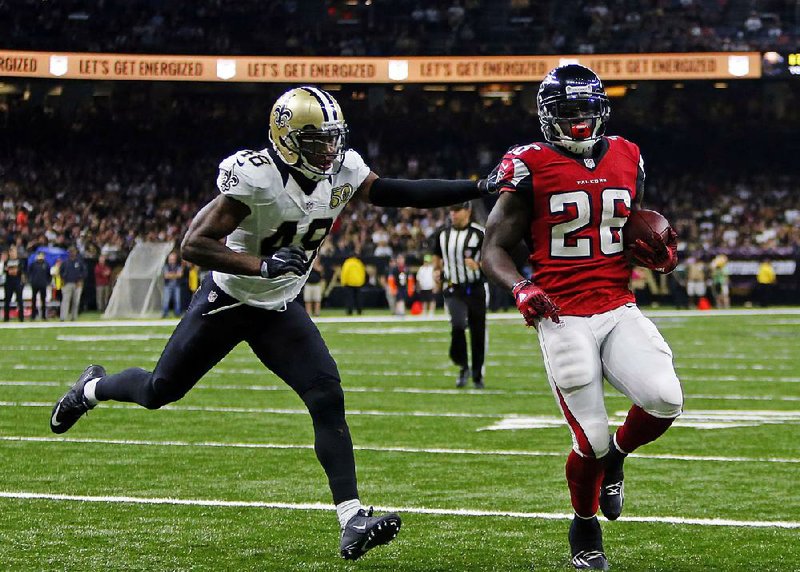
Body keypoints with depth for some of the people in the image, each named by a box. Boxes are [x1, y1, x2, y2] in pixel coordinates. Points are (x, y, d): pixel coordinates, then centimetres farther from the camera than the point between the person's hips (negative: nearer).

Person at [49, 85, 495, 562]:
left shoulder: (344, 172, -11)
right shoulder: (255, 178, -29)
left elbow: (399, 193, -5)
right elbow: (194, 245, -31)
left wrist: (478, 189, -14)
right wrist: (262, 265, -40)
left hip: (281, 309, 4)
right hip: (227, 302, -4)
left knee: (328, 400, -14)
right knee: (159, 392, 13)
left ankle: (353, 522, -17)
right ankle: (94, 388, 48)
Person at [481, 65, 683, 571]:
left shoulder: (627, 160, 12)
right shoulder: (530, 168, -3)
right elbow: (494, 249, -1)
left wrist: (661, 256, 3)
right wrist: (521, 288, -21)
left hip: (619, 309, 4)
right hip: (564, 317, -4)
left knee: (666, 400, -20)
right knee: (592, 440, -7)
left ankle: (614, 457, 15)